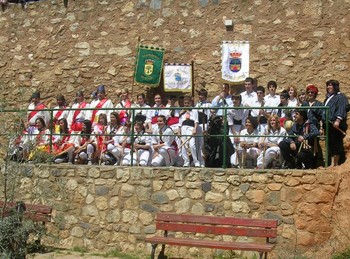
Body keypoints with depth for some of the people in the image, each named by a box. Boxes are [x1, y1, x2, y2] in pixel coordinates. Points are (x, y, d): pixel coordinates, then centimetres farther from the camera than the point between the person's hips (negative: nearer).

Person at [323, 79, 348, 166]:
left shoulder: (340, 97, -5)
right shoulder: (328, 97, 21)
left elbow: (341, 109, -17)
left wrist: (338, 120, -28)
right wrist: (324, 122, 22)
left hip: (336, 125, -8)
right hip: (328, 124, 8)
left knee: (336, 143, -5)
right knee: (330, 144, 8)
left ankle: (335, 163, -3)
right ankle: (331, 162, 12)